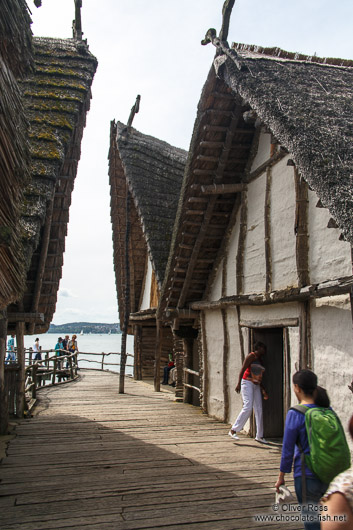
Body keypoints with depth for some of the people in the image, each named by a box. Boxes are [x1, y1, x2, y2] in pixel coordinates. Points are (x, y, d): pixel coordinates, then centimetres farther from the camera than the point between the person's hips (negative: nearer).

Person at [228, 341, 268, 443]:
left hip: (256, 385, 8)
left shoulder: (260, 359, 20)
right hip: (247, 382, -8)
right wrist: (239, 383, -22)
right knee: (248, 407, -18)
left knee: (259, 410, 3)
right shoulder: (252, 356, -5)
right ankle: (233, 430, -10)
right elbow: (243, 369, -13)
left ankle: (259, 436, 10)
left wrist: (263, 390, 19)